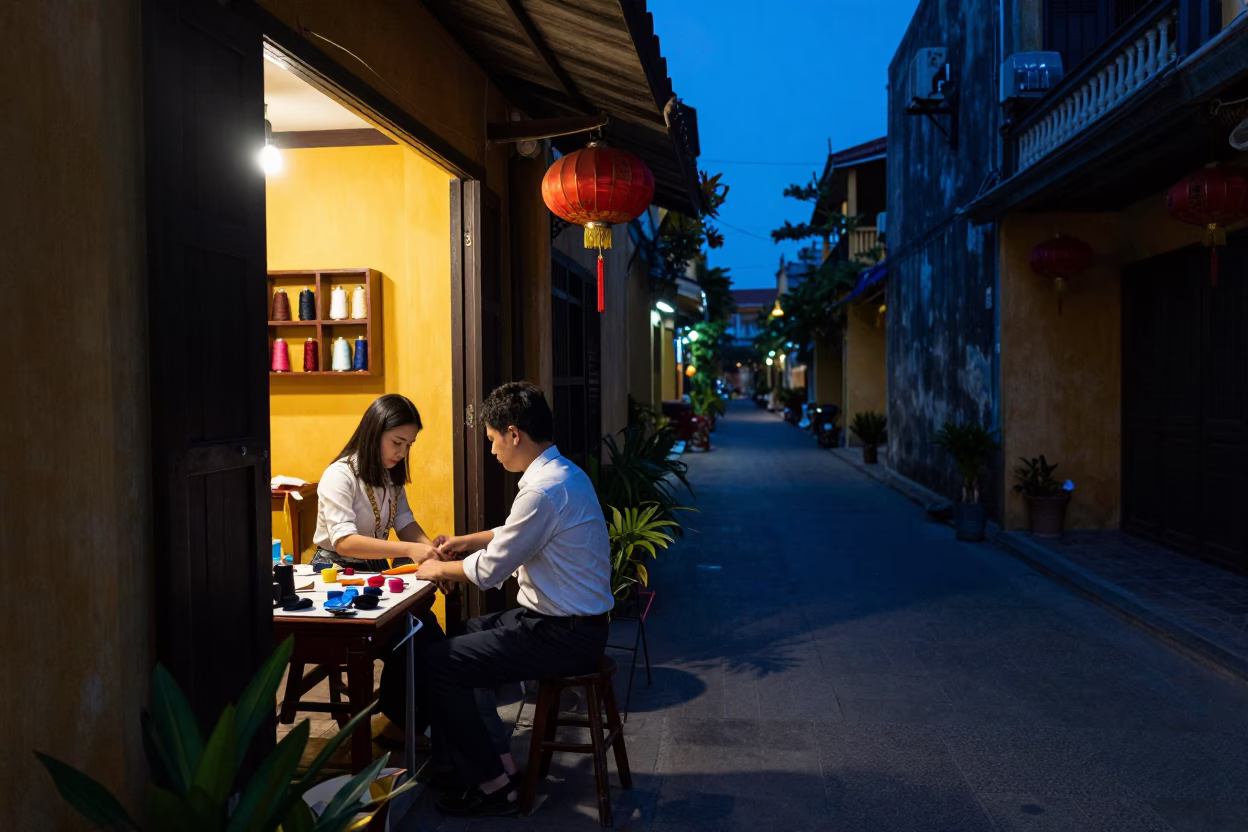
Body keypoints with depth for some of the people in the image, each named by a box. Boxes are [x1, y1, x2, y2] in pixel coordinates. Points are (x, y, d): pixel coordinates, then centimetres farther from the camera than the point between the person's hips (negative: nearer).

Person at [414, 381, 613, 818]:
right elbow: (516, 533, 26)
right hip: (571, 619, 10)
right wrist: (466, 541, 22)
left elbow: (489, 570, -18)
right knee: (456, 636, 20)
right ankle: (484, 753, 26)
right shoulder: (561, 472, 8)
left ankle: (491, 784, 4)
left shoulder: (544, 489, -25)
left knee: (432, 664, -9)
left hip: (564, 635, -10)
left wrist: (438, 569, 0)